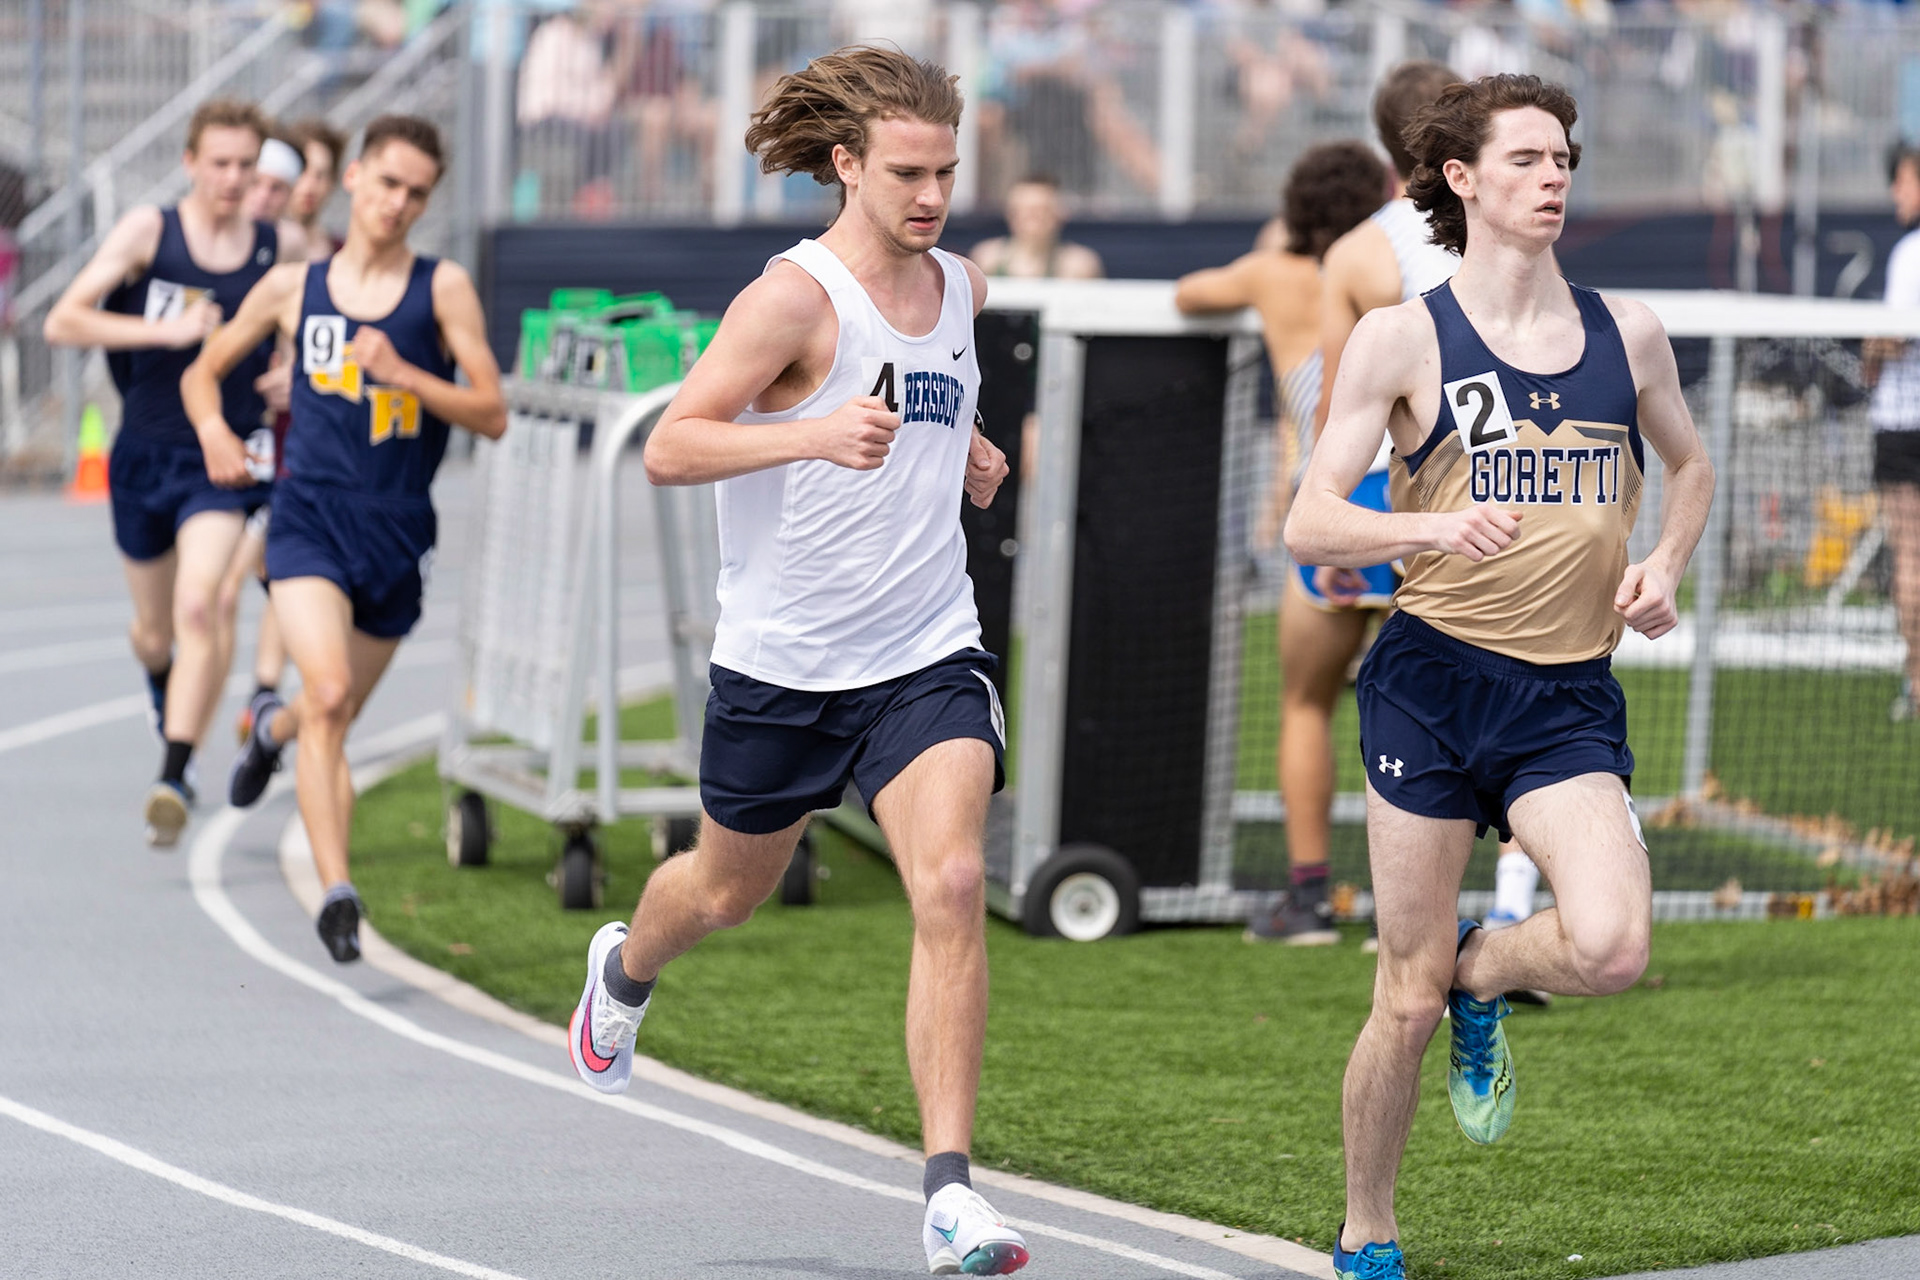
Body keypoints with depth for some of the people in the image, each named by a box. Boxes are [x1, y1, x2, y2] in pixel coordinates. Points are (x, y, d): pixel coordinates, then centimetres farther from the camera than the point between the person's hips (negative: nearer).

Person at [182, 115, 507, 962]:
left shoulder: (442, 289, 1)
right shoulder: (293, 288, 5)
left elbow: (491, 415, -3)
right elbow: (204, 371, 17)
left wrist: (402, 374, -18)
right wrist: (213, 430, -4)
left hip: (397, 527, 1)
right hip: (310, 514, -1)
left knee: (334, 718, 16)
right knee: (328, 693, -22)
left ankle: (275, 729, 55)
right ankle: (336, 894, -25)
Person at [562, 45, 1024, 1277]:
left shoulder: (961, 286, 5)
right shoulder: (794, 296, -16)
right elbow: (670, 446, -23)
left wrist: (961, 451, 9)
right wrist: (814, 435, -36)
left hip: (927, 654, 3)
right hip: (783, 661, -3)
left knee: (951, 883, -20)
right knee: (730, 889, 19)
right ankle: (626, 969, 57)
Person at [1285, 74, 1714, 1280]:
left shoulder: (1627, 331, 8)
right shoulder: (1402, 339, -2)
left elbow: (1691, 464, 27)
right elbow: (1310, 524, -5)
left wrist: (1665, 567, 7)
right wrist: (1434, 526, -24)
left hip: (1574, 696, 3)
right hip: (1435, 681, -3)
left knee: (1611, 947, -21)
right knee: (1407, 995, 0)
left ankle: (1482, 974, 15)